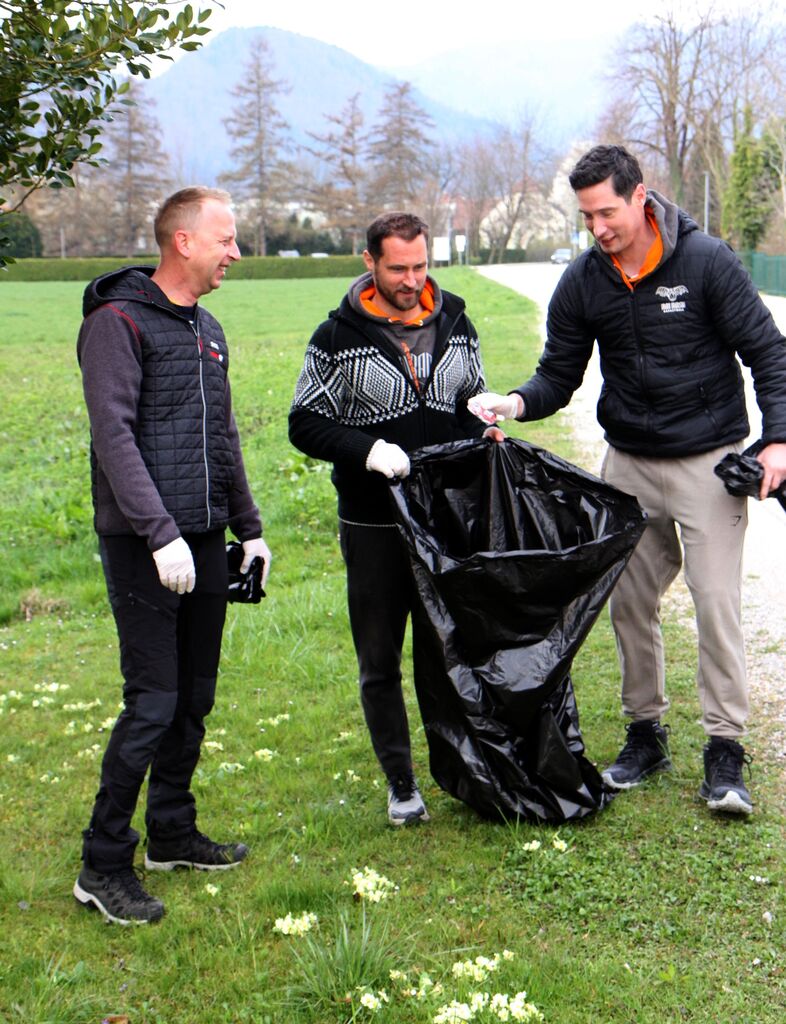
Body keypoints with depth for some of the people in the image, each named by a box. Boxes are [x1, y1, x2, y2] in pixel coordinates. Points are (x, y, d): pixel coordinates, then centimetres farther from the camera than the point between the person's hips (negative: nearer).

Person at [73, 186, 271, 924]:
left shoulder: (207, 330, 16)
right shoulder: (119, 323, -10)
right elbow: (114, 435, -19)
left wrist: (248, 526, 19)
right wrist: (160, 534, -25)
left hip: (204, 543, 8)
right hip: (144, 548, -8)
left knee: (194, 698, 12)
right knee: (152, 704, -8)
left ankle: (172, 834, 26)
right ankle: (103, 865, 2)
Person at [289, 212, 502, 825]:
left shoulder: (455, 324, 8)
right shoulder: (340, 338, -4)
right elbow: (305, 425, -4)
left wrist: (485, 431, -2)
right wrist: (368, 449, -19)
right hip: (375, 525, -2)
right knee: (380, 661, 5)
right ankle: (401, 784, 18)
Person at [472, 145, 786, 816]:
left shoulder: (706, 260, -10)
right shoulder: (582, 283, 0)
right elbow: (559, 375, 5)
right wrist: (518, 403, -16)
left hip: (708, 459, -4)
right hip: (627, 464, 4)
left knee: (716, 604, -6)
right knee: (630, 604, 8)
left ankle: (725, 752, 4)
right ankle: (646, 735, 23)